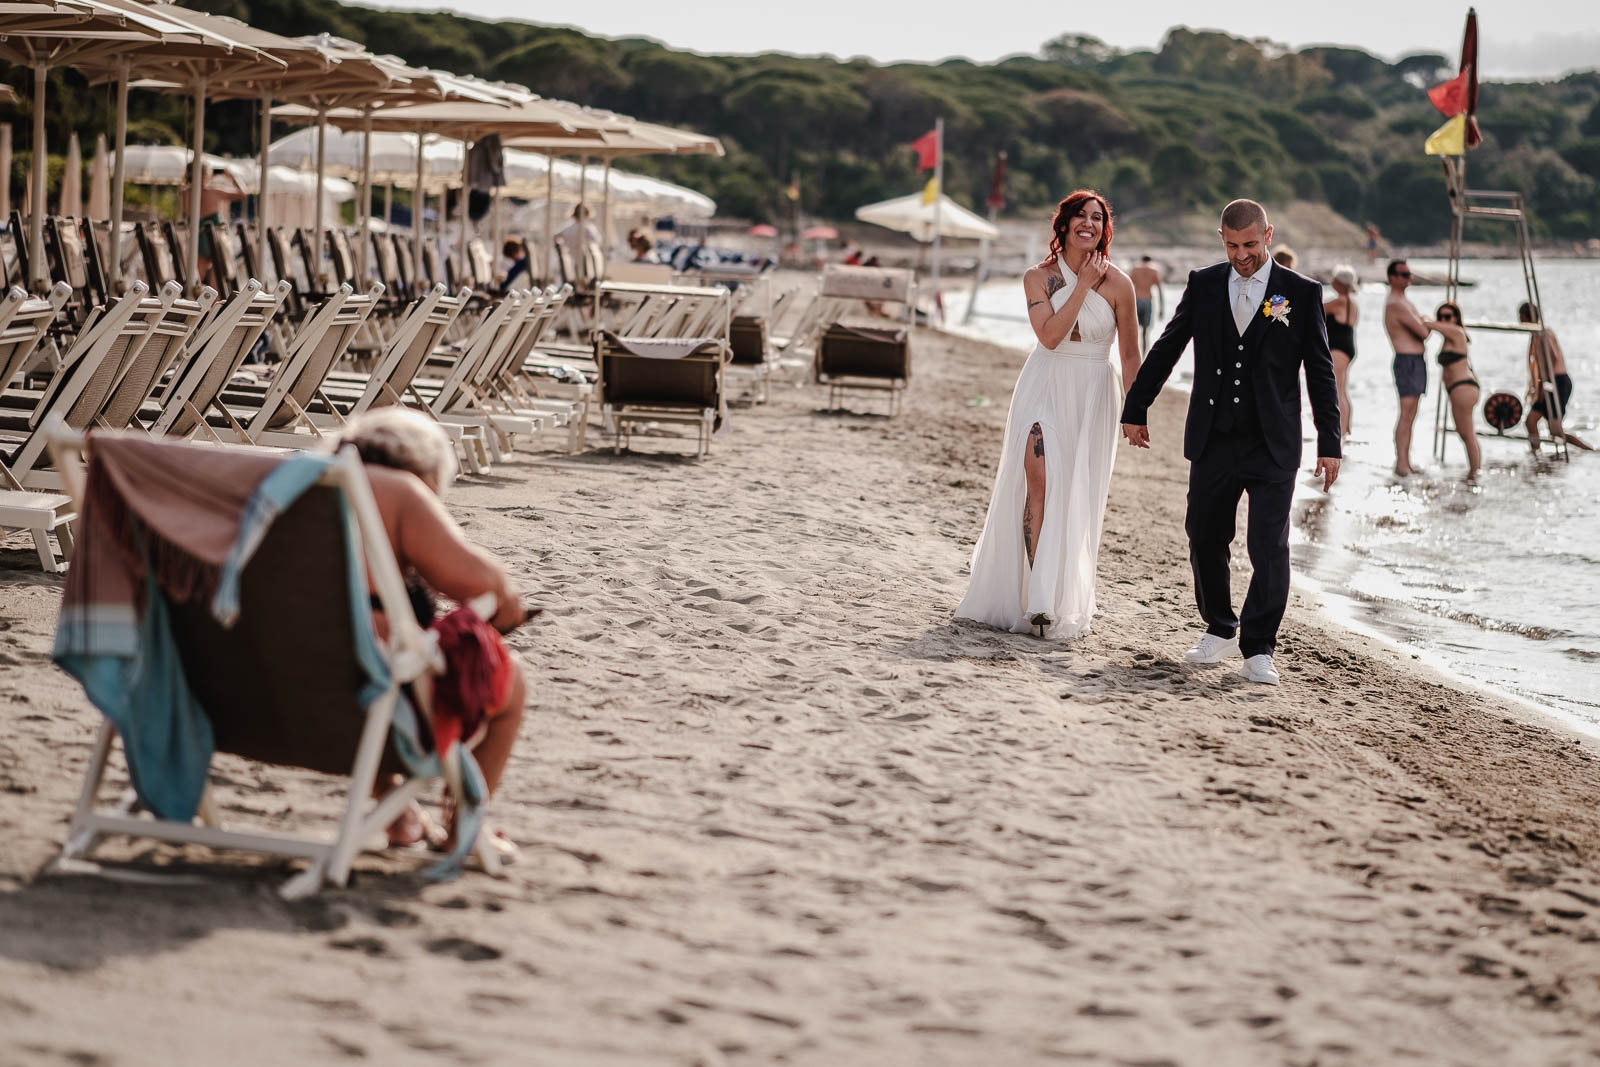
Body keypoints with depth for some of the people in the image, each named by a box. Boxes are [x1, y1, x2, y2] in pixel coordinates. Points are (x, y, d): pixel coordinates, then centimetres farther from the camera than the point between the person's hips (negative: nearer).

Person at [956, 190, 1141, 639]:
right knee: (1040, 481, -16)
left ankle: (1063, 601, 12)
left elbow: (1129, 354, 6)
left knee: (1077, 498, 1)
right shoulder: (1039, 277, -1)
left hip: (1093, 395, 1)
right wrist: (1083, 285, -14)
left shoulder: (1118, 284, -1)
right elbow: (1050, 335, -15)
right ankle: (1035, 597, -18)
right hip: (1045, 387, -1)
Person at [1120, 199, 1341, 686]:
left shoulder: (1301, 293, -1)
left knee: (1269, 547, -7)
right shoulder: (1203, 285, 6)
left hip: (1272, 447, -3)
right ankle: (1220, 631, 29)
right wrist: (1135, 409, 14)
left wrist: (1329, 443, -1)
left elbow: (1321, 372, 2)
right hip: (1213, 441, 3)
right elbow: (1165, 349, 13)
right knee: (1205, 538, 10)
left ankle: (1259, 650, 1)